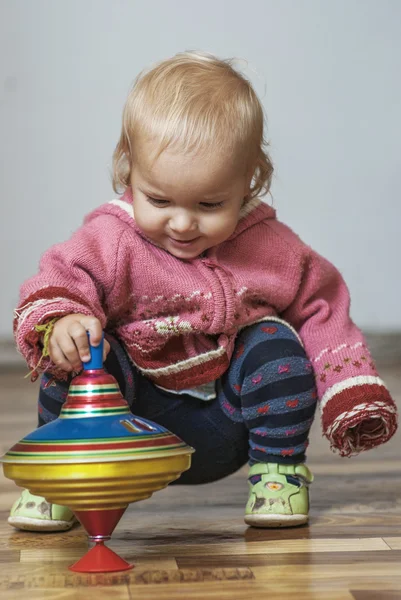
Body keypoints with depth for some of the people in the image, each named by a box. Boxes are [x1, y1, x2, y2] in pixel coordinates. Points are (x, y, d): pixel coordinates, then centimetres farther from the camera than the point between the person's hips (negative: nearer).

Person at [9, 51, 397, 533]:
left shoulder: (270, 248, -6)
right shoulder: (110, 241, -14)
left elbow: (320, 307, 4)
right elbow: (57, 282, -20)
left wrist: (353, 393, -4)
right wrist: (59, 322, -45)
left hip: (224, 431, 2)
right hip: (135, 421, -2)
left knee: (277, 344, -21)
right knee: (86, 358, -28)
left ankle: (277, 468, -1)